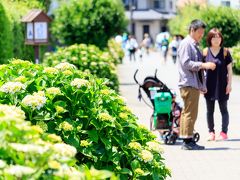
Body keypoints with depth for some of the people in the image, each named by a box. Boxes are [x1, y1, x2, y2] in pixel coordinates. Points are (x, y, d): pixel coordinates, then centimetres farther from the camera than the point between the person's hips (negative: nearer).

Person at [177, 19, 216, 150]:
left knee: (188, 113, 11)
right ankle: (188, 141, -8)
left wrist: (202, 85, 19)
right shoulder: (186, 44, -9)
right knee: (190, 113, -9)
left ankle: (187, 141, 15)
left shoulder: (194, 45, 20)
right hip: (189, 84, -10)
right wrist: (203, 65, -21)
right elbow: (186, 63, -19)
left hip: (195, 84, 10)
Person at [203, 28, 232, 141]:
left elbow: (229, 69, -1)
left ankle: (224, 132, 10)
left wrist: (229, 84, -6)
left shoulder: (225, 52, -3)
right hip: (209, 86, 2)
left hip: (222, 85, -2)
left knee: (223, 109, 5)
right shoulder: (205, 52, 0)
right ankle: (211, 132, 15)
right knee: (209, 110, 7)